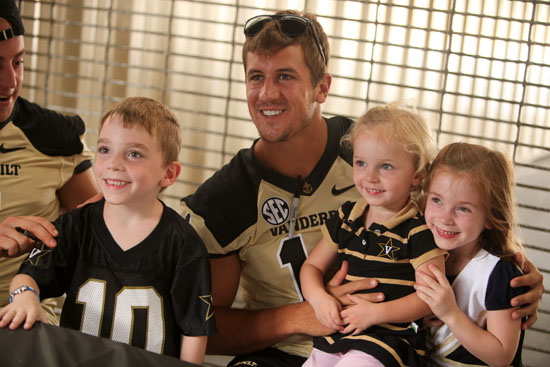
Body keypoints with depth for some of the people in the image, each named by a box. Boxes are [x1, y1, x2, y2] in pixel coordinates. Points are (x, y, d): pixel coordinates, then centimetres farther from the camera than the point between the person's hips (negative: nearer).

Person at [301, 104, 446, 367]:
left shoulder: (419, 231, -7)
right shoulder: (346, 218, 9)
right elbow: (312, 266, 16)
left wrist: (376, 312, -18)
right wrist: (319, 298, -6)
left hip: (388, 338, -6)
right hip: (333, 336, 6)